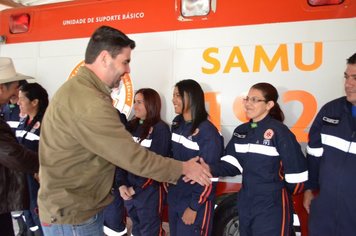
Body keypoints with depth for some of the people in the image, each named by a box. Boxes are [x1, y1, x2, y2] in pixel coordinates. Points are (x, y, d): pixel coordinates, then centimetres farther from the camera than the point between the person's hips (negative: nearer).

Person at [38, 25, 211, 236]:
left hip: (83, 207, 9)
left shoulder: (80, 90, 7)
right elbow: (134, 157, -24)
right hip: (72, 216, -9)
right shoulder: (89, 104, -28)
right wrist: (184, 168, -12)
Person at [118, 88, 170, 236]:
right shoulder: (131, 126, 6)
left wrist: (136, 188, -12)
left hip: (149, 190, -5)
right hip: (128, 188, 6)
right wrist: (122, 184, -7)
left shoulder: (160, 128, -11)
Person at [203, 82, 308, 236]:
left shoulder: (279, 131, -15)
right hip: (245, 204, 6)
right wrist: (211, 170, -17)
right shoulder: (240, 131, 5)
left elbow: (296, 171, -14)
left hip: (272, 207, -6)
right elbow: (231, 163, 2)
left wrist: (280, 192, 1)